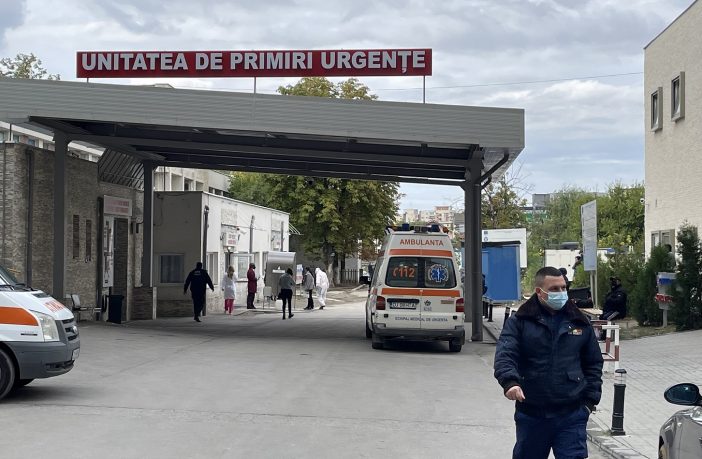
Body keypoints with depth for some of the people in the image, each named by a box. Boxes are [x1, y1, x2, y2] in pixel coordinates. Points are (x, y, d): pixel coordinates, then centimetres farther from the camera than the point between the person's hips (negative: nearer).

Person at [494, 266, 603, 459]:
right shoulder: (519, 322, -1)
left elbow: (593, 363, 13)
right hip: (531, 413, 0)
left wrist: (590, 399, 4)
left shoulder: (579, 322, 8)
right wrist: (510, 381, -32)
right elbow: (504, 355, -13)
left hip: (571, 415, 1)